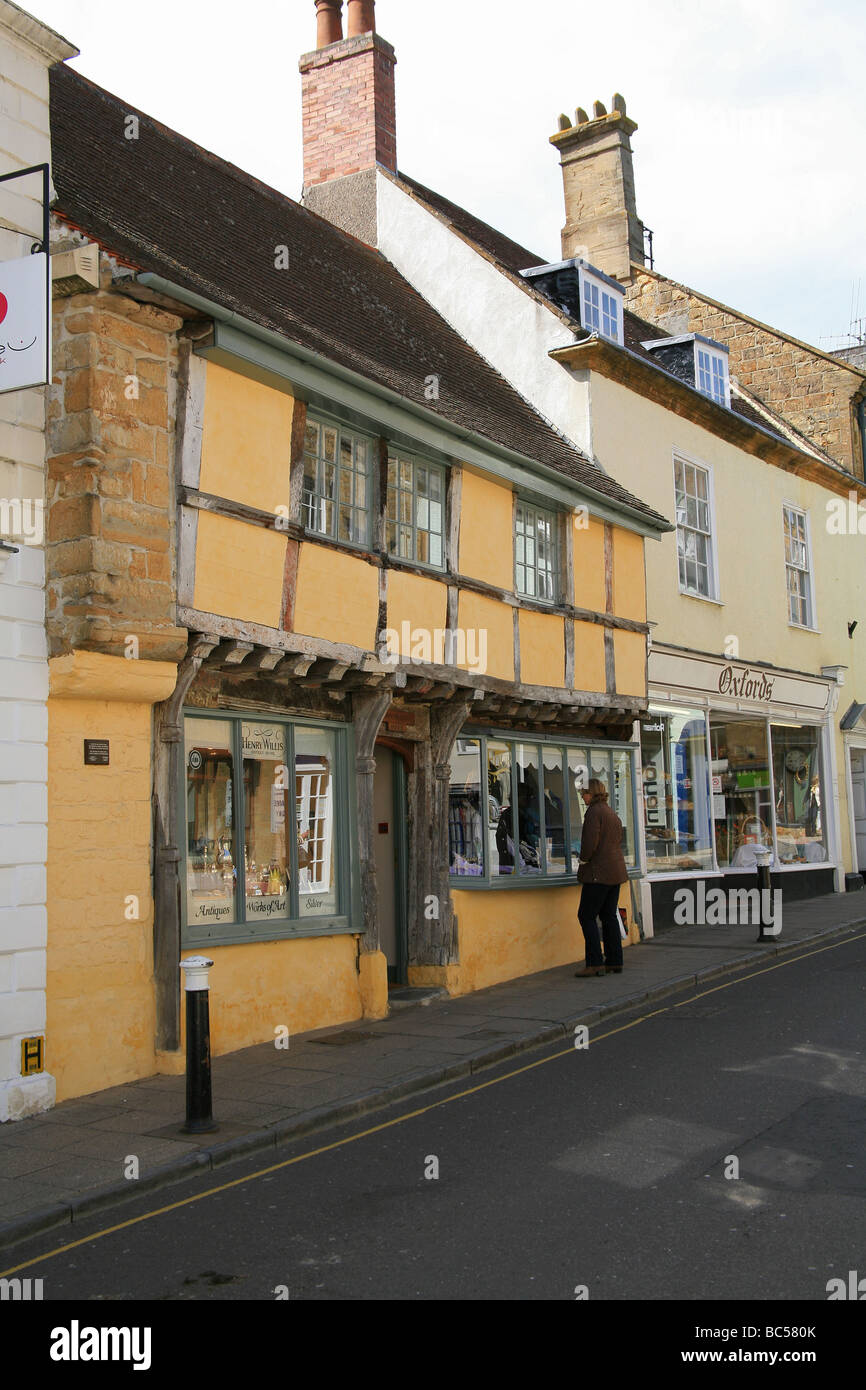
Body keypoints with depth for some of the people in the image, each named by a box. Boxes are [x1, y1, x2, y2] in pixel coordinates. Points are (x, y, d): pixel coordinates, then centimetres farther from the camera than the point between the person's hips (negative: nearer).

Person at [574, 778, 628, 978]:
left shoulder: (594, 812, -11)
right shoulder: (612, 813, 17)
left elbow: (590, 842, -20)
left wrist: (583, 859, -2)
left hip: (599, 872, -9)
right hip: (616, 871, 9)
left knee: (586, 915, -6)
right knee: (609, 916, 11)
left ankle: (594, 963, -11)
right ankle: (615, 961, 11)